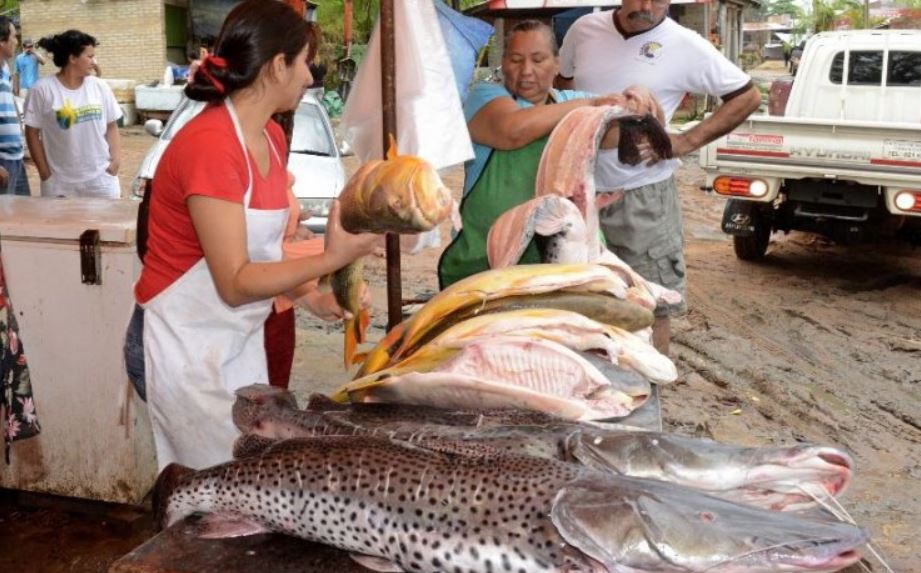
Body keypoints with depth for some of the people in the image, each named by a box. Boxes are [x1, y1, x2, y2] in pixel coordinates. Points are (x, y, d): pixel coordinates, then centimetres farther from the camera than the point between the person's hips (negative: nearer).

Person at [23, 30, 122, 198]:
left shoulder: (99, 87, 3)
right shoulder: (43, 89, -8)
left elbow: (111, 126, 9)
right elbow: (32, 133, -3)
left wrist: (116, 158, -3)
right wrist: (43, 171, -5)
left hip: (100, 178, 3)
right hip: (59, 182, -3)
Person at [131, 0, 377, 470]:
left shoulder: (271, 136, 4)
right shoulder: (209, 144, -23)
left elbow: (263, 246, 5)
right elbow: (235, 283, -23)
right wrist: (332, 259, -28)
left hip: (240, 340, 9)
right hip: (185, 347, -8)